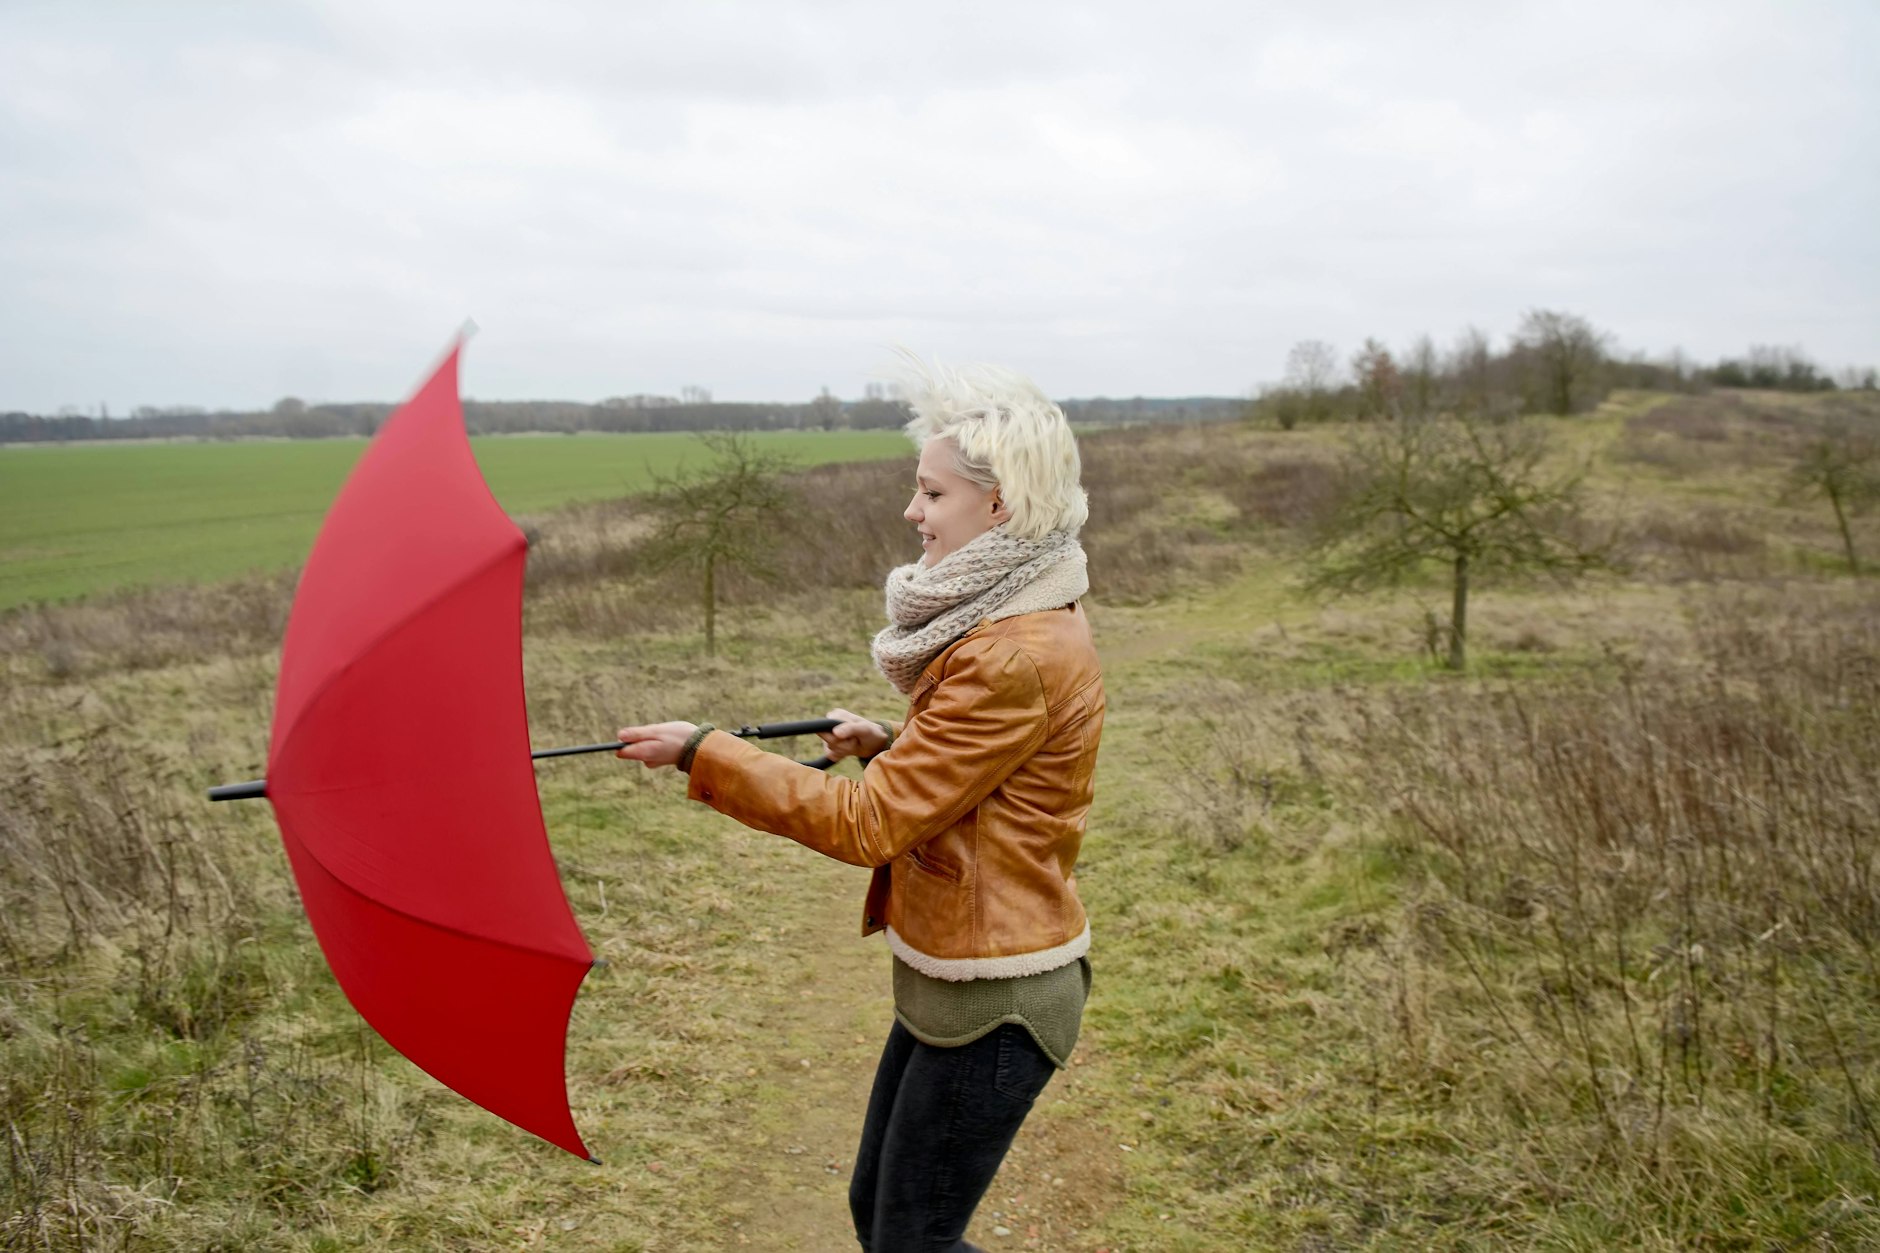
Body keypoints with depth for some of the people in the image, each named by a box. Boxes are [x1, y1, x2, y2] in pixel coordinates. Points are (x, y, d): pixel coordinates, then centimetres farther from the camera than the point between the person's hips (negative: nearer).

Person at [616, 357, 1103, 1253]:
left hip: (992, 1005, -10)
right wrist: (894, 744, 2)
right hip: (950, 977, 10)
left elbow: (864, 824, -24)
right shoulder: (1017, 621, 5)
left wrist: (701, 753, -17)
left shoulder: (1017, 659, -26)